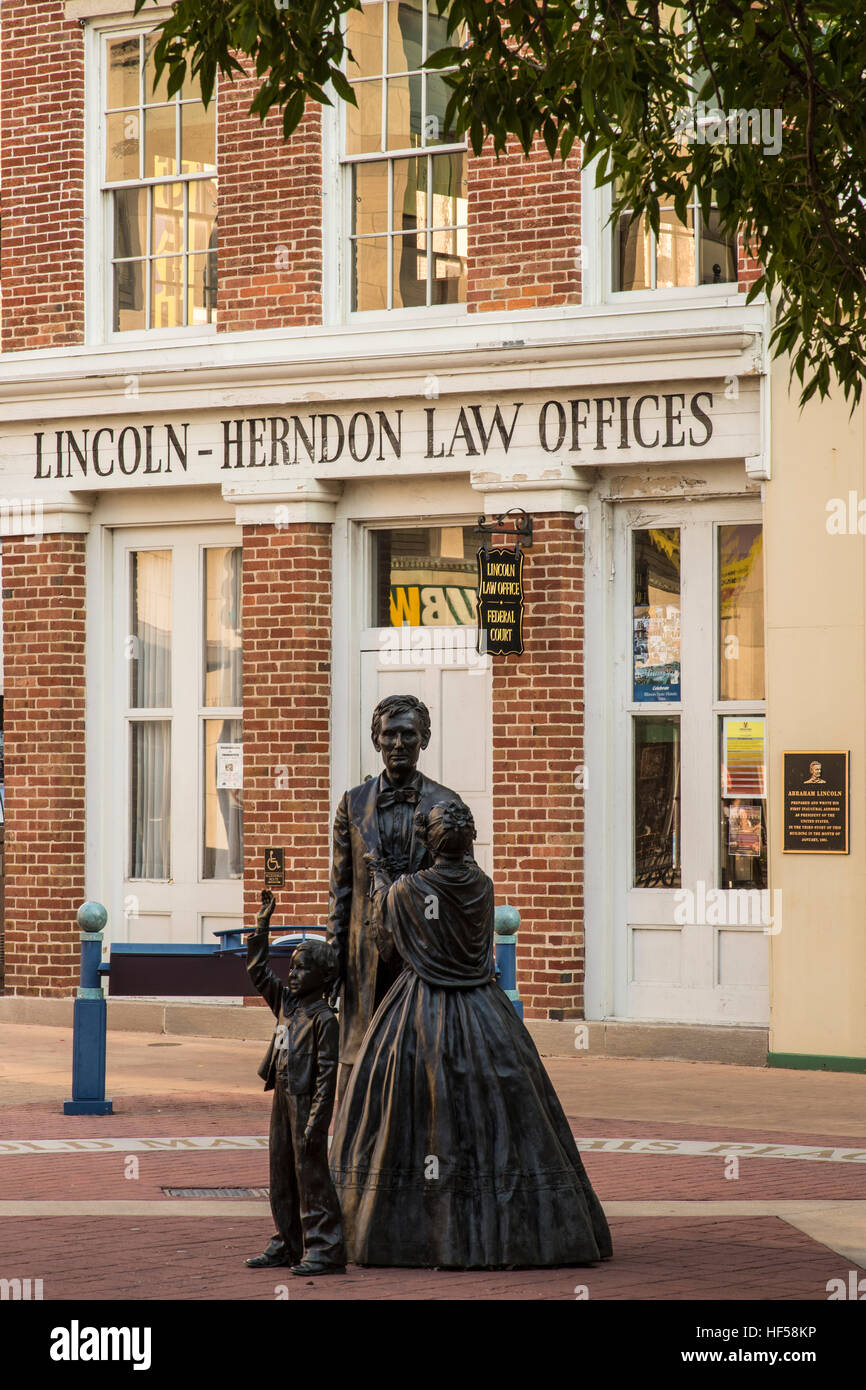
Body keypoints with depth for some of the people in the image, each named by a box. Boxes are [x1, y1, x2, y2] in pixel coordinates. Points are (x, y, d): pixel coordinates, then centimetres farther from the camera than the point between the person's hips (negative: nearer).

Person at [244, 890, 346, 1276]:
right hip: (282, 1102, 8)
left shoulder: (324, 1019, -12)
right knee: (282, 1178, 12)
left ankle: (325, 1251, -3)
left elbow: (327, 1073, -15)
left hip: (308, 1104, -8)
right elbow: (257, 970, 19)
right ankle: (287, 1245, 20)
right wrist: (263, 923, 12)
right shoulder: (286, 1002, 10)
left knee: (311, 1176, -6)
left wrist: (315, 1123, -20)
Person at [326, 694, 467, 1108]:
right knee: (358, 1062, 2)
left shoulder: (446, 804, 4)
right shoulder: (354, 804, 9)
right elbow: (341, 888, 9)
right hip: (369, 953, 1)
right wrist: (335, 959, 3)